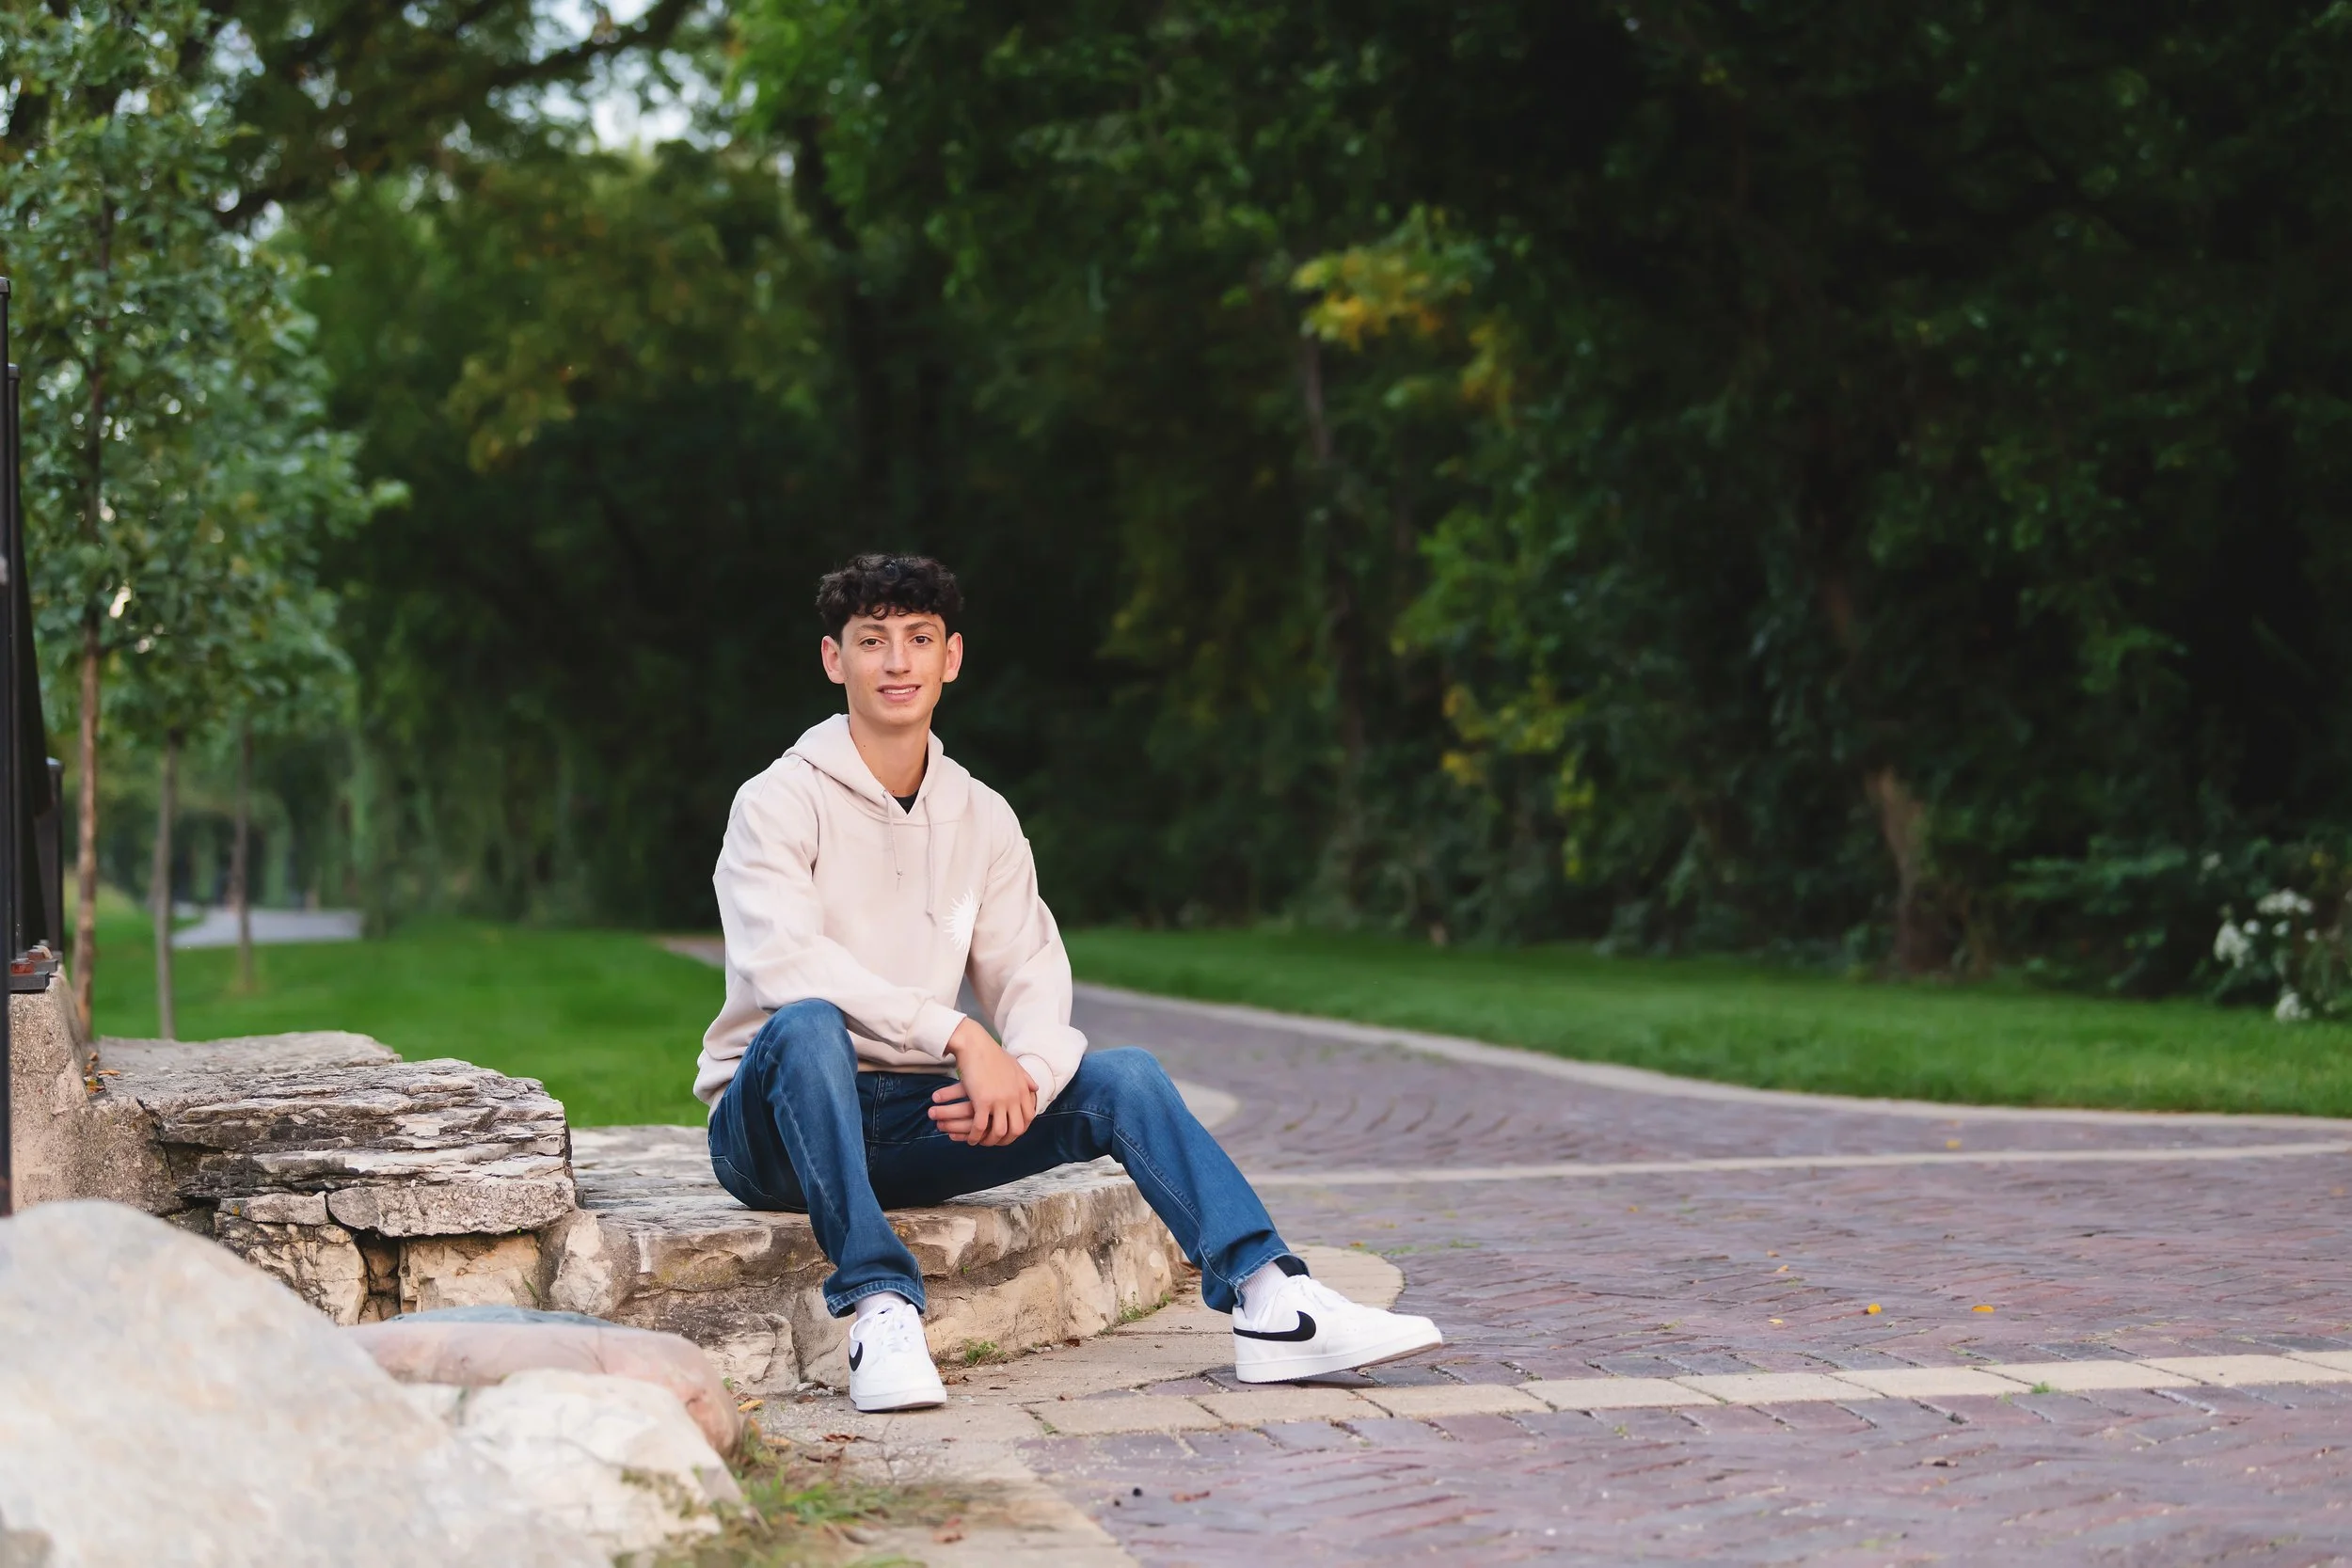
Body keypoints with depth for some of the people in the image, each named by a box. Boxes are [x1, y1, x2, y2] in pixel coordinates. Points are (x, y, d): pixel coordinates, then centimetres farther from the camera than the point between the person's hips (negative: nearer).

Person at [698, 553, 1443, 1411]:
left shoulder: (981, 818, 10)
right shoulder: (779, 802, -8)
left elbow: (1029, 973, 3)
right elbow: (787, 965, -23)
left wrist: (1025, 1074, -21)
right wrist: (961, 1036, -30)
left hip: (915, 1120, 5)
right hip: (776, 1125, -5)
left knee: (1123, 1075, -13)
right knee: (809, 1025, -38)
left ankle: (1270, 1302, -23)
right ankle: (880, 1308, -40)